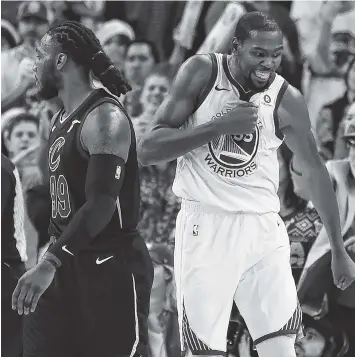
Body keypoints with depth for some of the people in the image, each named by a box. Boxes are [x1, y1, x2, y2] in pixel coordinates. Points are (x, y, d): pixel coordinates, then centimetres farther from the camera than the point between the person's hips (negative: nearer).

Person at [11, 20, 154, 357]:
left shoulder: (104, 118, -16)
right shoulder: (62, 119, 13)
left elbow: (102, 203, -26)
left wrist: (50, 263, -32)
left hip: (111, 267, -9)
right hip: (68, 263, 9)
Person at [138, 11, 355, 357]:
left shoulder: (287, 100, -3)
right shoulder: (202, 73, -7)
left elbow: (314, 172, 11)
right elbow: (146, 150, -11)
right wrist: (219, 127, -21)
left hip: (263, 228, 2)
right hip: (205, 226, -2)